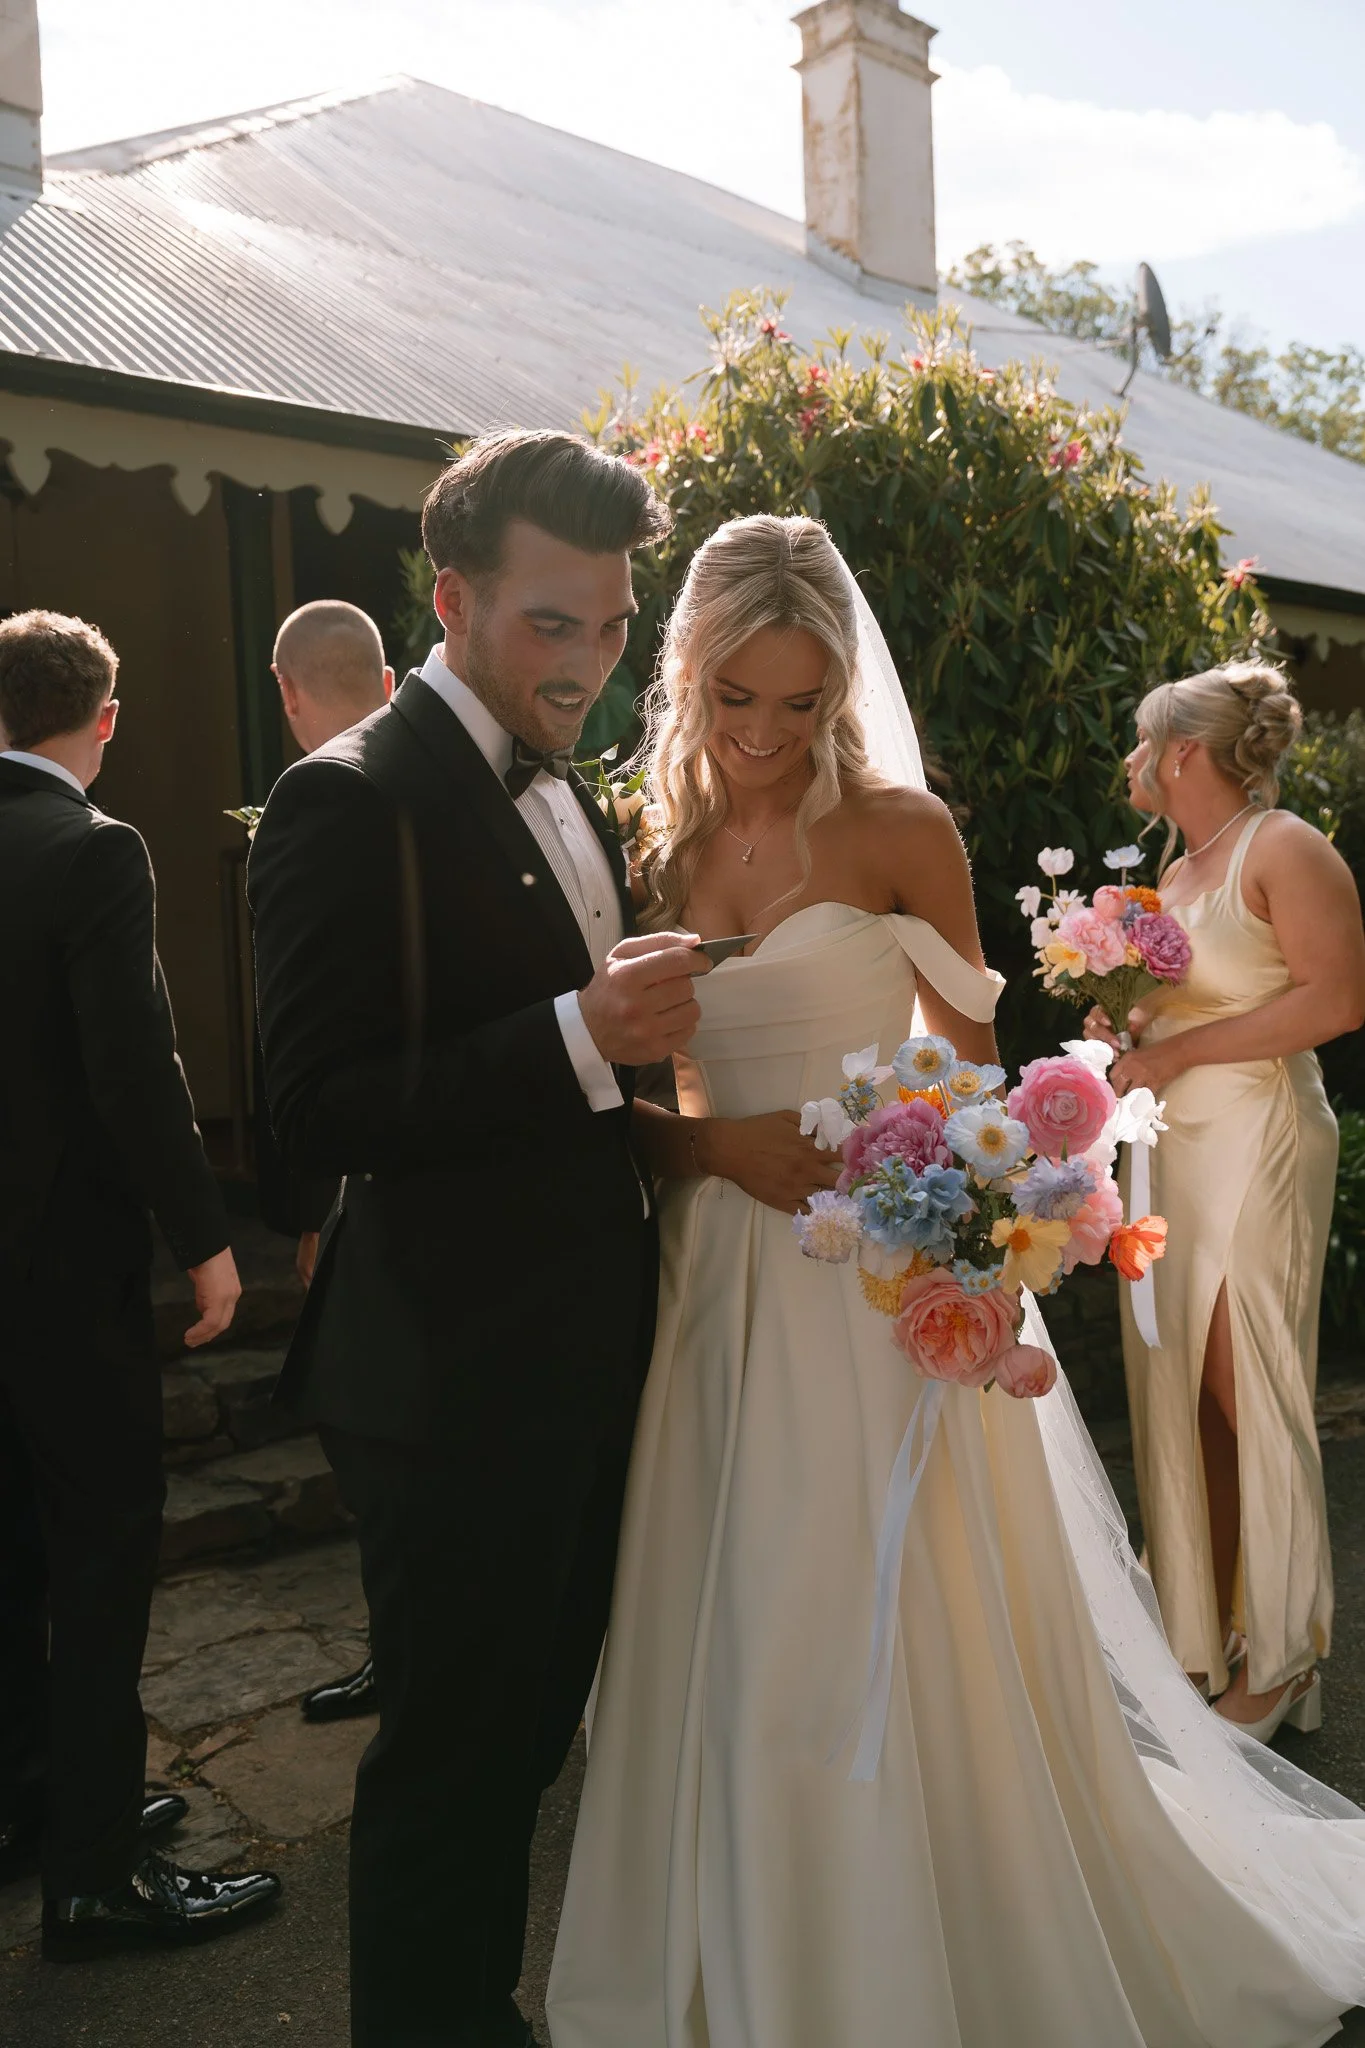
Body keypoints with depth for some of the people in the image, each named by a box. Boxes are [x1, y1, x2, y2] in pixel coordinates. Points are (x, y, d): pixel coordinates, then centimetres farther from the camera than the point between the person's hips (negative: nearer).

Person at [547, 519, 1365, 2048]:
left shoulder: (896, 826, -4)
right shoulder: (659, 848, 6)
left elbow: (966, 1064, 2)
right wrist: (719, 1145, -11)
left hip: (881, 1284, -3)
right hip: (718, 1280, 4)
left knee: (901, 1646, 3)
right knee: (733, 1648, 12)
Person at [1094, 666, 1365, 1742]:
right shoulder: (1177, 871, 18)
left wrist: (1183, 1048, -16)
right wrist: (1125, 1023, 3)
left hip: (1257, 1144, -8)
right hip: (1172, 1148, 8)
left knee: (1247, 1395, -2)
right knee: (1180, 1396, 8)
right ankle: (1203, 1637, 20)